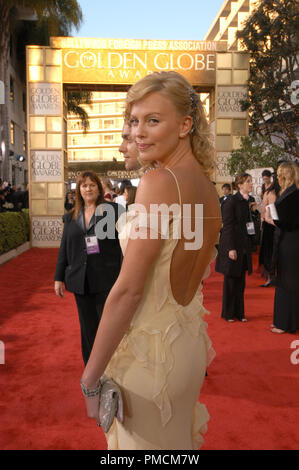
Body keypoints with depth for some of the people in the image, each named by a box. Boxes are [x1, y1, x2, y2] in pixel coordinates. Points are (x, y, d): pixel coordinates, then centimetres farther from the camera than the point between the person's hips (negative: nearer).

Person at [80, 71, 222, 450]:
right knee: (179, 438, 26)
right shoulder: (208, 187, 4)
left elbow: (128, 290, -24)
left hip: (150, 351, -8)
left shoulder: (159, 181, -22)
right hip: (189, 343, 8)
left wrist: (90, 379, -15)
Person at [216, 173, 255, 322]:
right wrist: (231, 248, -19)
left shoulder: (247, 201, 10)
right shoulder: (231, 201, -13)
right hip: (233, 245, -7)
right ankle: (228, 313, 17)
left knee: (240, 281, 13)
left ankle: (239, 312, 23)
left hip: (244, 246, 7)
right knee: (230, 280, 4)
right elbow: (227, 226, -16)